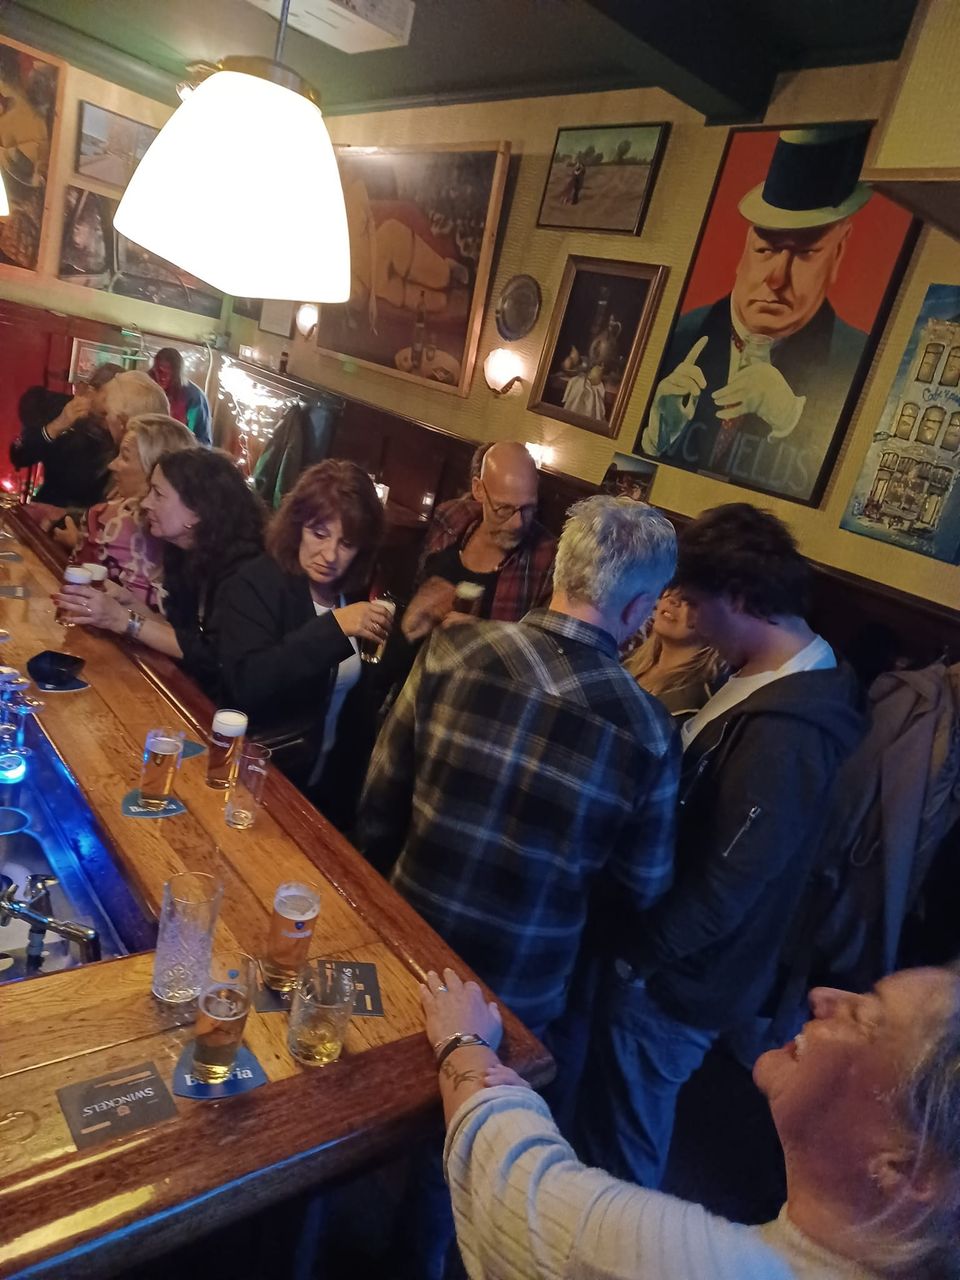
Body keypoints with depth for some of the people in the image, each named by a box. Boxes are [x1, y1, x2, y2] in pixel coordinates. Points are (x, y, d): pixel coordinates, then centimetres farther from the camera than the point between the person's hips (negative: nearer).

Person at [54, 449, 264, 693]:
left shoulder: (242, 567, -23)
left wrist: (125, 621, -24)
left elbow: (214, 656, -28)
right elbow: (177, 624, 6)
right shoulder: (184, 550, 2)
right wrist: (113, 610, -10)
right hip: (189, 688, 7)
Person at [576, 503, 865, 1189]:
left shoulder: (784, 732, -32)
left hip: (680, 982, -9)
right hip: (683, 962, 9)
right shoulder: (790, 680, 0)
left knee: (620, 1147, 15)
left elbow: (724, 889, -26)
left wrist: (634, 953, -14)